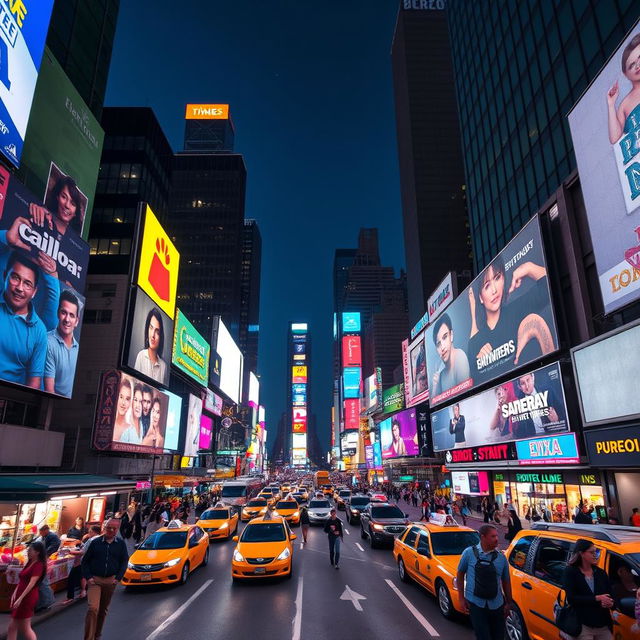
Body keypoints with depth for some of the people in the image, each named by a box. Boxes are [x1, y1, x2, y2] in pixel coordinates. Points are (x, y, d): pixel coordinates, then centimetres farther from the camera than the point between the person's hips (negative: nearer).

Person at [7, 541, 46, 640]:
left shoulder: (38, 565, -18)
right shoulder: (30, 562, 10)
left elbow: (32, 583, -23)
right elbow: (22, 580, 14)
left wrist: (20, 598, -25)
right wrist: (15, 593, 4)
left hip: (28, 597, -9)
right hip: (20, 596, 9)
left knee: (25, 628, 3)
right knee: (12, 627, 15)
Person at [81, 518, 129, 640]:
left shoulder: (121, 544, 2)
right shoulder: (96, 542, -2)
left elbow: (124, 561, 5)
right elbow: (85, 561, 3)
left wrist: (118, 578, -5)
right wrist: (88, 577, -6)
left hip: (110, 581, 2)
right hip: (94, 580, -2)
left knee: (103, 609, 14)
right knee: (93, 608, -14)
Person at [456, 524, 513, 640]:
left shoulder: (501, 557, 1)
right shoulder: (469, 553, -8)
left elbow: (506, 581, 10)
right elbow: (460, 574, 2)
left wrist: (508, 603, 10)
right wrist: (462, 598, 0)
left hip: (496, 605, 3)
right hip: (475, 604, -3)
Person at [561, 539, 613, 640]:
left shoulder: (601, 572, 10)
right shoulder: (570, 572, -7)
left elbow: (610, 595, 9)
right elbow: (571, 598, -15)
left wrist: (609, 603, -14)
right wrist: (597, 599, -16)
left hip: (603, 626, 5)